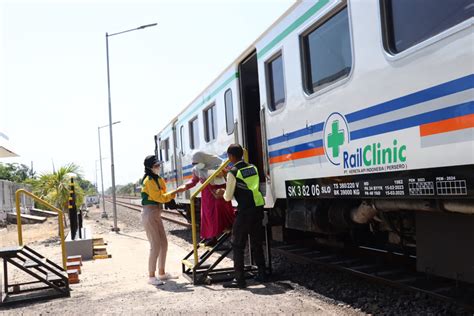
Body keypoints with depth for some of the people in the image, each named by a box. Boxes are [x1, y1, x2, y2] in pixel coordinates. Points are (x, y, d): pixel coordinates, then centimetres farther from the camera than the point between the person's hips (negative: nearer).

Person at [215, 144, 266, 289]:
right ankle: (262, 273, 23)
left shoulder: (233, 173, -9)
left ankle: (239, 279, 1)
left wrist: (222, 192, 18)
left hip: (245, 211, -7)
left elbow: (228, 197, -5)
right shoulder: (253, 168, 11)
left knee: (237, 245, 2)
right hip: (258, 208, 7)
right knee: (256, 242, 18)